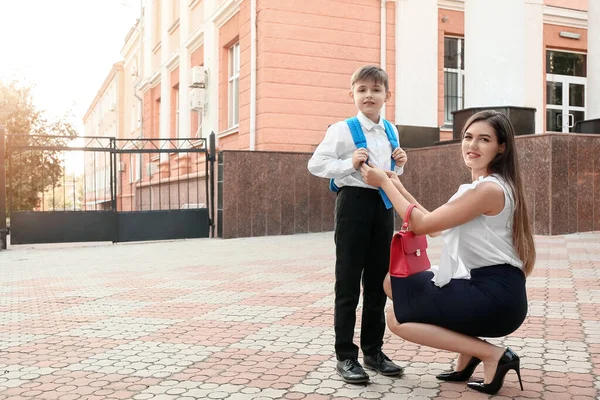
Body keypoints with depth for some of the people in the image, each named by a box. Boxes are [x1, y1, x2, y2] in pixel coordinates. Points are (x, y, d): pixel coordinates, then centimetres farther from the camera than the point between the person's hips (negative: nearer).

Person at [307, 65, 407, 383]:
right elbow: (315, 164, -10)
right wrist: (350, 164, -21)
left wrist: (399, 165, 3)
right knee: (348, 282, 1)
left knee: (377, 281, 12)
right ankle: (345, 356, 11)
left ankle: (373, 351, 25)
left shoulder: (391, 131, 11)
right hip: (354, 202, -6)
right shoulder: (342, 130, -7)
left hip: (383, 204, 6)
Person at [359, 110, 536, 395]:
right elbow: (436, 225, 13)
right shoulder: (479, 187, 12)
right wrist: (399, 188, 12)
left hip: (496, 295, -10)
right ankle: (469, 350, 12)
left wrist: (384, 183, -7)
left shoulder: (489, 189, -19)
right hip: (480, 284, 10)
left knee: (397, 318, -6)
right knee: (394, 282, 13)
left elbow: (422, 224, -15)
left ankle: (493, 355, -3)